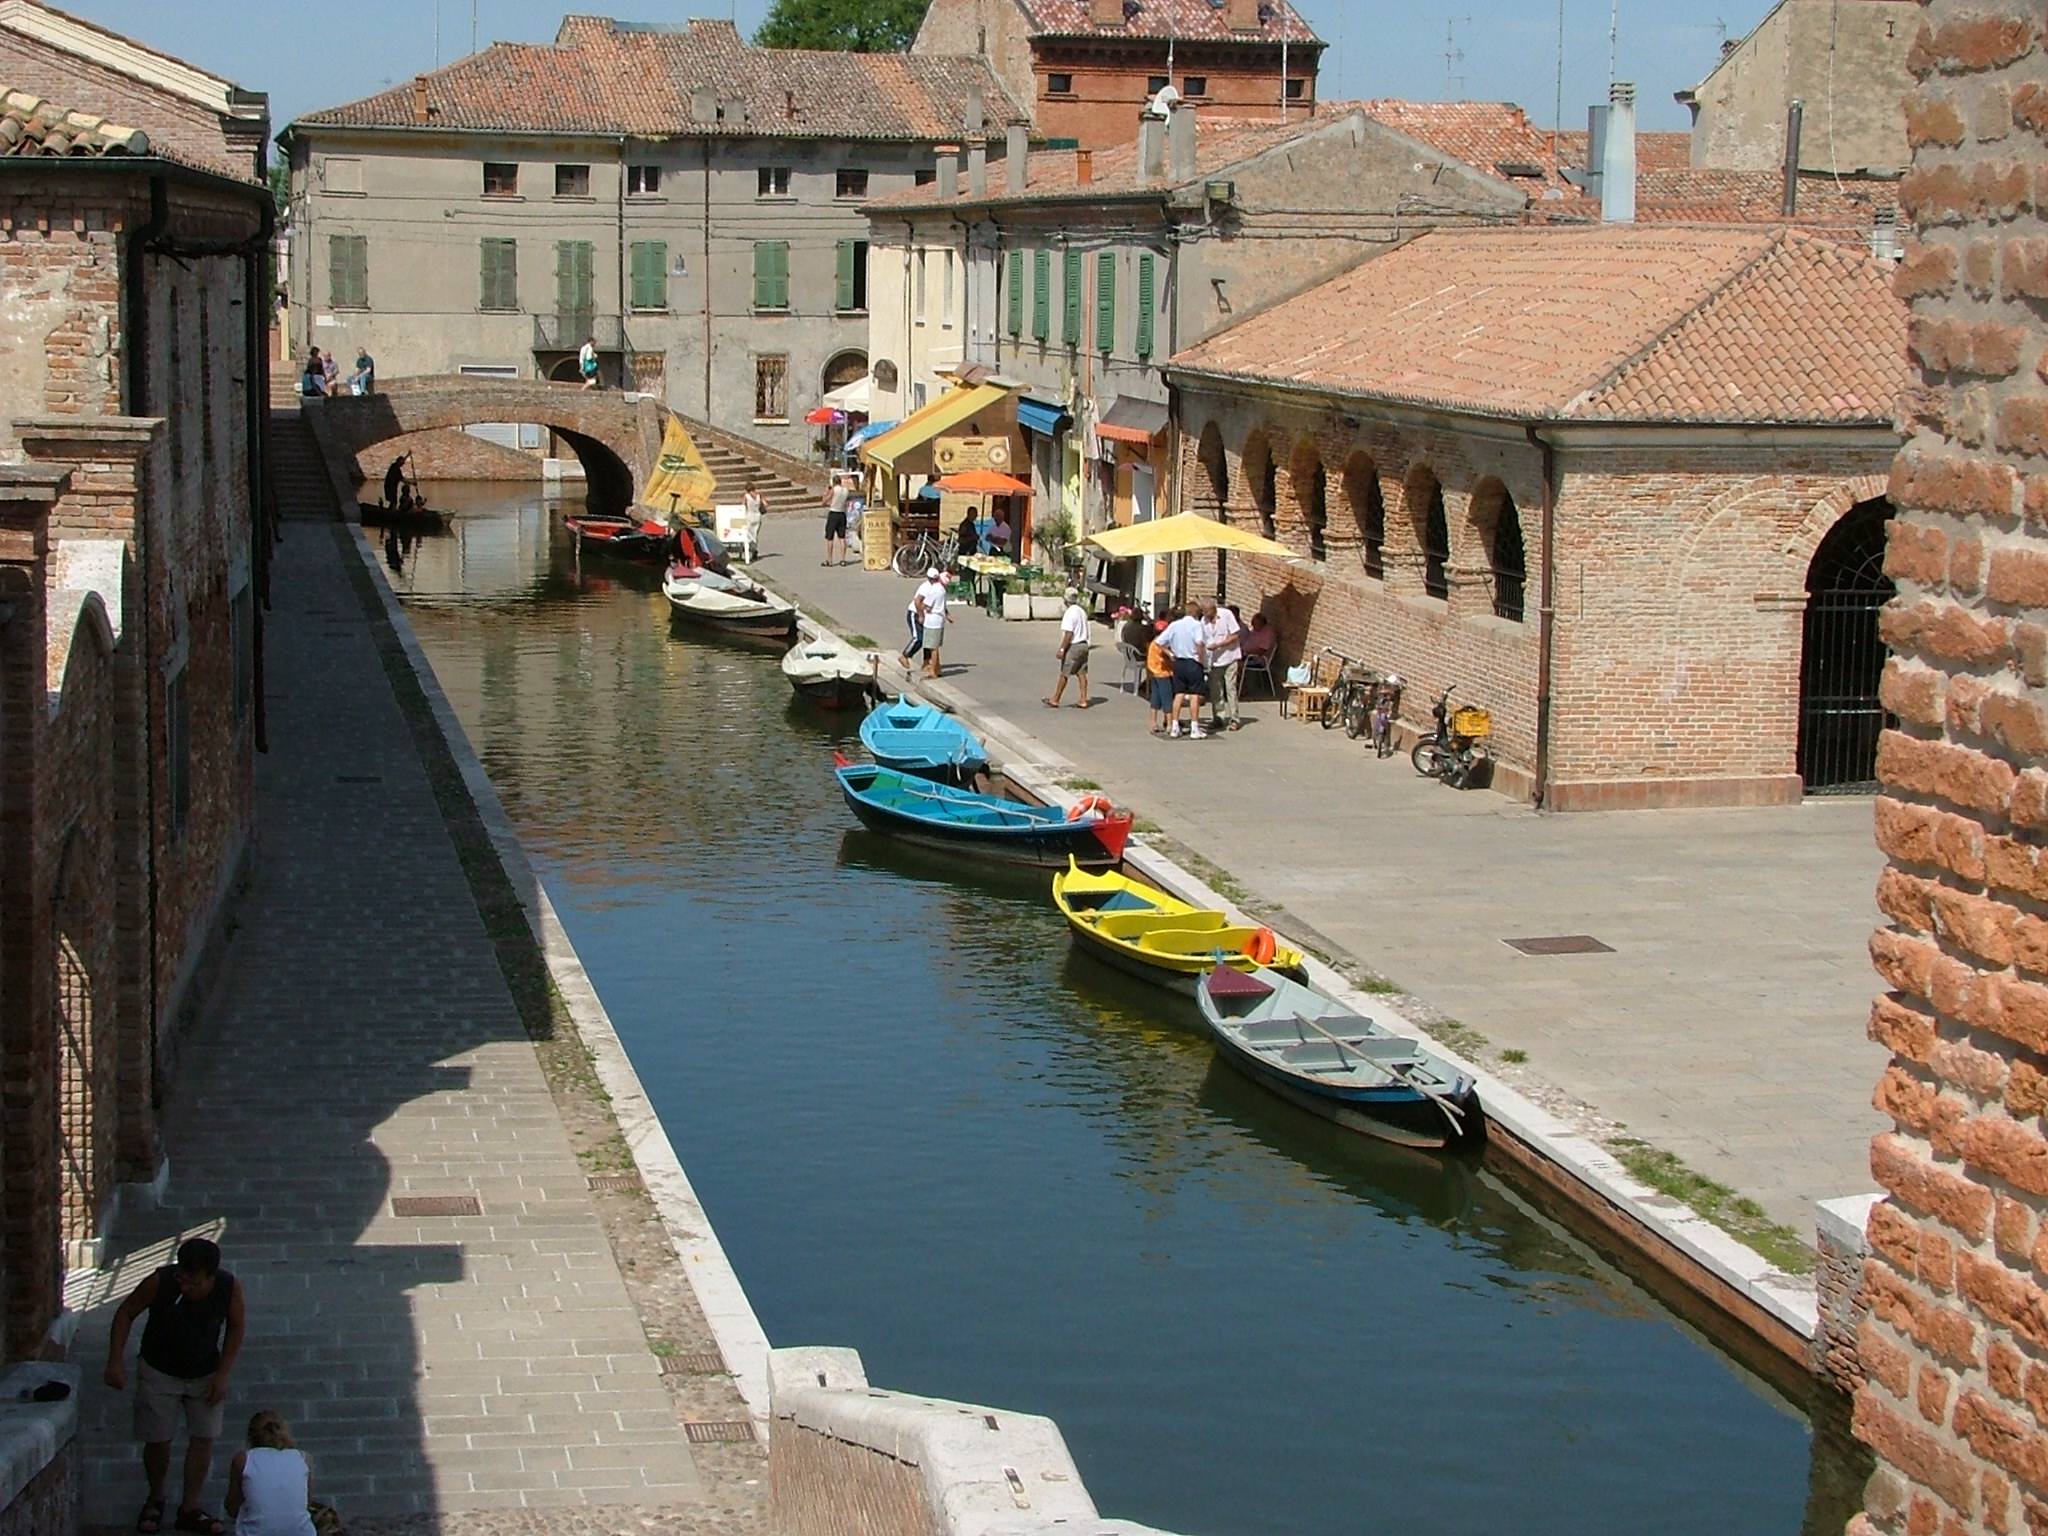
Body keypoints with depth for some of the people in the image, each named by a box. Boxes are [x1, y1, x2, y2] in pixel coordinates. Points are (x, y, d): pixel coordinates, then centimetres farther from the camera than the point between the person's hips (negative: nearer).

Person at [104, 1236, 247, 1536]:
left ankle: (189, 1510, 17)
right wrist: (115, 1362, -18)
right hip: (159, 1372, -1)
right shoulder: (160, 1282, -29)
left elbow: (237, 1326, -6)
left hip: (205, 1374, 1)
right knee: (157, 1440, 4)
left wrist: (222, 1375, -9)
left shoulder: (229, 1287, -25)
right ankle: (155, 1501, 29)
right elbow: (126, 1314, -13)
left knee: (204, 1439, 2)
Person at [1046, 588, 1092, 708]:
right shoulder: (1082, 611, 11)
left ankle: (1055, 700, 7)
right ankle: (1083, 700, 6)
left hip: (1073, 647, -9)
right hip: (1084, 644, 9)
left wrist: (1062, 649, -19)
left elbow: (1069, 634, -21)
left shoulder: (1070, 613, -17)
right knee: (1082, 673, 8)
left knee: (1064, 674, 0)